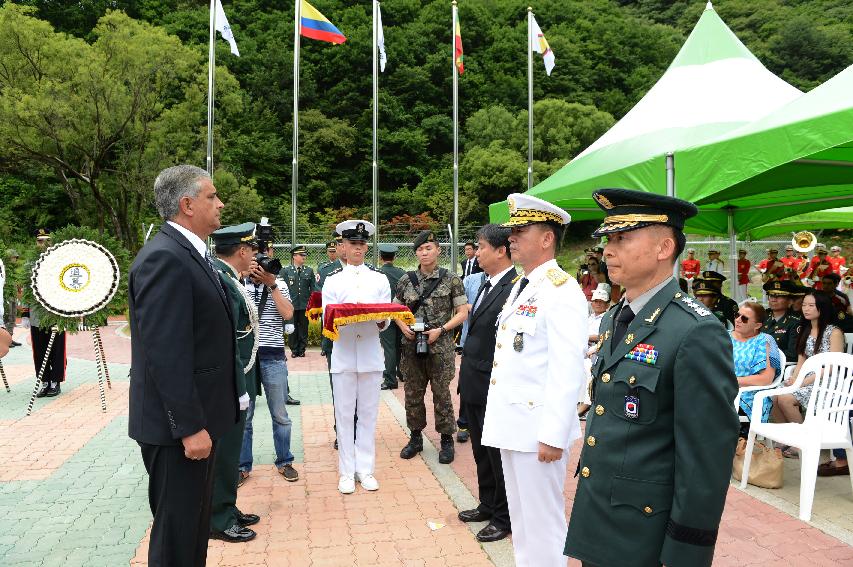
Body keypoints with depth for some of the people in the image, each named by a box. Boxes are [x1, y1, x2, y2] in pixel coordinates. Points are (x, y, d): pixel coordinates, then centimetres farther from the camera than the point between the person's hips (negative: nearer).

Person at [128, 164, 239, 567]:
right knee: (177, 533, 5)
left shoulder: (189, 253, 12)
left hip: (198, 417, 10)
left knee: (195, 521, 21)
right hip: (179, 425, -10)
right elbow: (165, 353, -24)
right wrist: (189, 426, -22)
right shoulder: (164, 257, -20)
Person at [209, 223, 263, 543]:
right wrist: (238, 389, -21)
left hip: (235, 382, 10)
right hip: (230, 384, -10)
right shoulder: (220, 280, -21)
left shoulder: (225, 277, 9)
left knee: (229, 450, 19)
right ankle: (219, 521, 19)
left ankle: (226, 510, 33)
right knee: (224, 452, 4)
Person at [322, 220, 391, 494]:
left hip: (371, 355, 1)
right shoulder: (332, 281, 4)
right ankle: (347, 472, 17)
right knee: (344, 415, 5)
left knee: (368, 414, 7)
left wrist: (380, 318, -18)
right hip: (343, 355, -1)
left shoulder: (380, 279, 7)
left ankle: (365, 469, 19)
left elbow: (384, 323, 5)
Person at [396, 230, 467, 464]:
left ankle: (446, 440, 19)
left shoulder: (451, 279, -3)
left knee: (441, 394, 4)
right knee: (413, 394, 11)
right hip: (412, 346, 3)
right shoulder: (406, 280, 6)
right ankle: (416, 437, 27)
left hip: (440, 347, -3)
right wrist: (403, 327, -4)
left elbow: (462, 312, -3)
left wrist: (441, 330, -14)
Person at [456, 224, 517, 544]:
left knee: (499, 454, 8)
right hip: (474, 386, 9)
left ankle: (504, 518, 26)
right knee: (481, 451, 21)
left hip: (495, 389, -9)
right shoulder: (486, 286, 10)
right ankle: (488, 505, 39)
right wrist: (467, 378, 15)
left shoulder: (517, 287, -20)